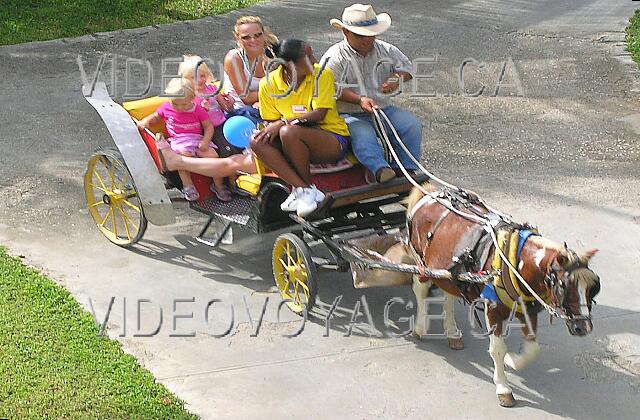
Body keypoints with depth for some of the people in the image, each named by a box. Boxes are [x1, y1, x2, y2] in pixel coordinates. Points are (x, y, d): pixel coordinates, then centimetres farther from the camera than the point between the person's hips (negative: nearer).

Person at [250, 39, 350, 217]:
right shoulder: (269, 84, -2)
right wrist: (271, 128, -20)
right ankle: (305, 190, -26)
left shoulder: (322, 75, -10)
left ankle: (303, 188, -12)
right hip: (296, 143, 5)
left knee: (288, 133, -32)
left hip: (333, 139, -4)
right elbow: (271, 121, 4)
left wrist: (284, 123, -25)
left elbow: (319, 114, -17)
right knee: (257, 141, -21)